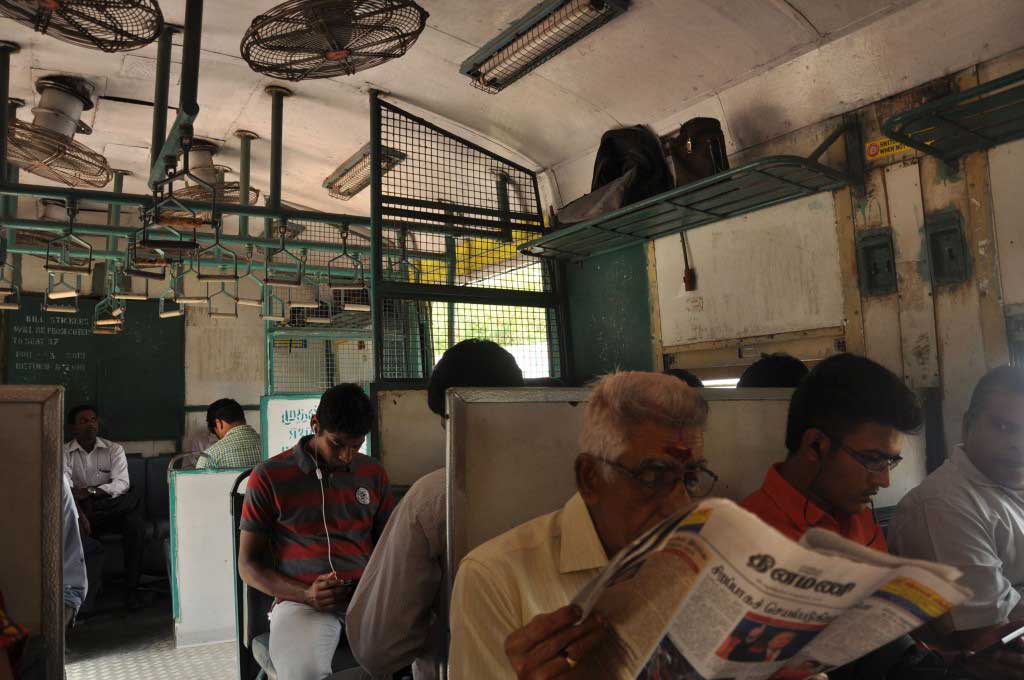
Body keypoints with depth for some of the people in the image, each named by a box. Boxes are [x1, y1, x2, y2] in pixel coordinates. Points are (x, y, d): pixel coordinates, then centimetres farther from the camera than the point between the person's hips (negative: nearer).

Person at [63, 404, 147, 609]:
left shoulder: (114, 450, 6)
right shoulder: (64, 453, 5)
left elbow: (122, 483, -8)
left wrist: (90, 491, -25)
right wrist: (79, 513, -29)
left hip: (113, 507, 0)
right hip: (82, 509, 1)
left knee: (136, 526, -29)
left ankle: (132, 588, -21)